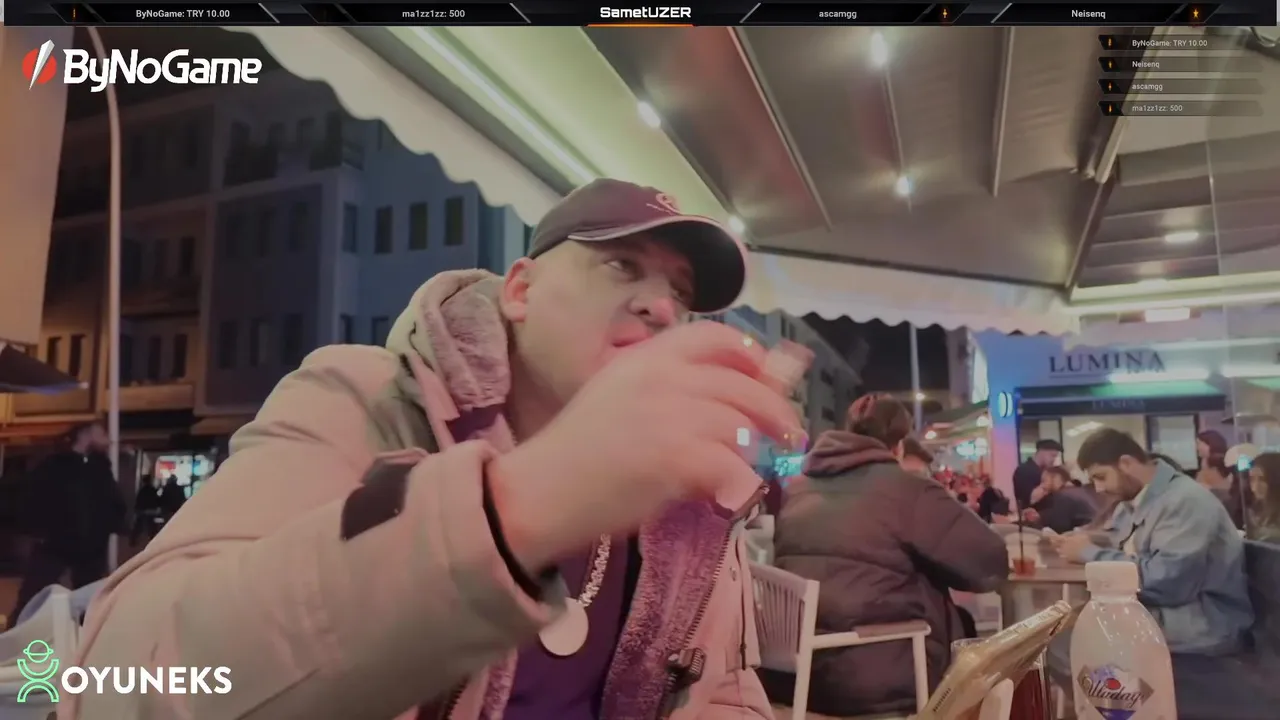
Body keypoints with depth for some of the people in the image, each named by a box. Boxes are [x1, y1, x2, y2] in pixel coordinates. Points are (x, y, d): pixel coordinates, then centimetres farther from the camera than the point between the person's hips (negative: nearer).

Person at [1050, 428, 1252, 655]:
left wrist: (1091, 553, -18)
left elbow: (1165, 581, -29)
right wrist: (1091, 541, -7)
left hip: (1200, 624, -8)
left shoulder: (1186, 500, -19)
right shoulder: (1133, 501, 9)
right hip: (1156, 610, 8)